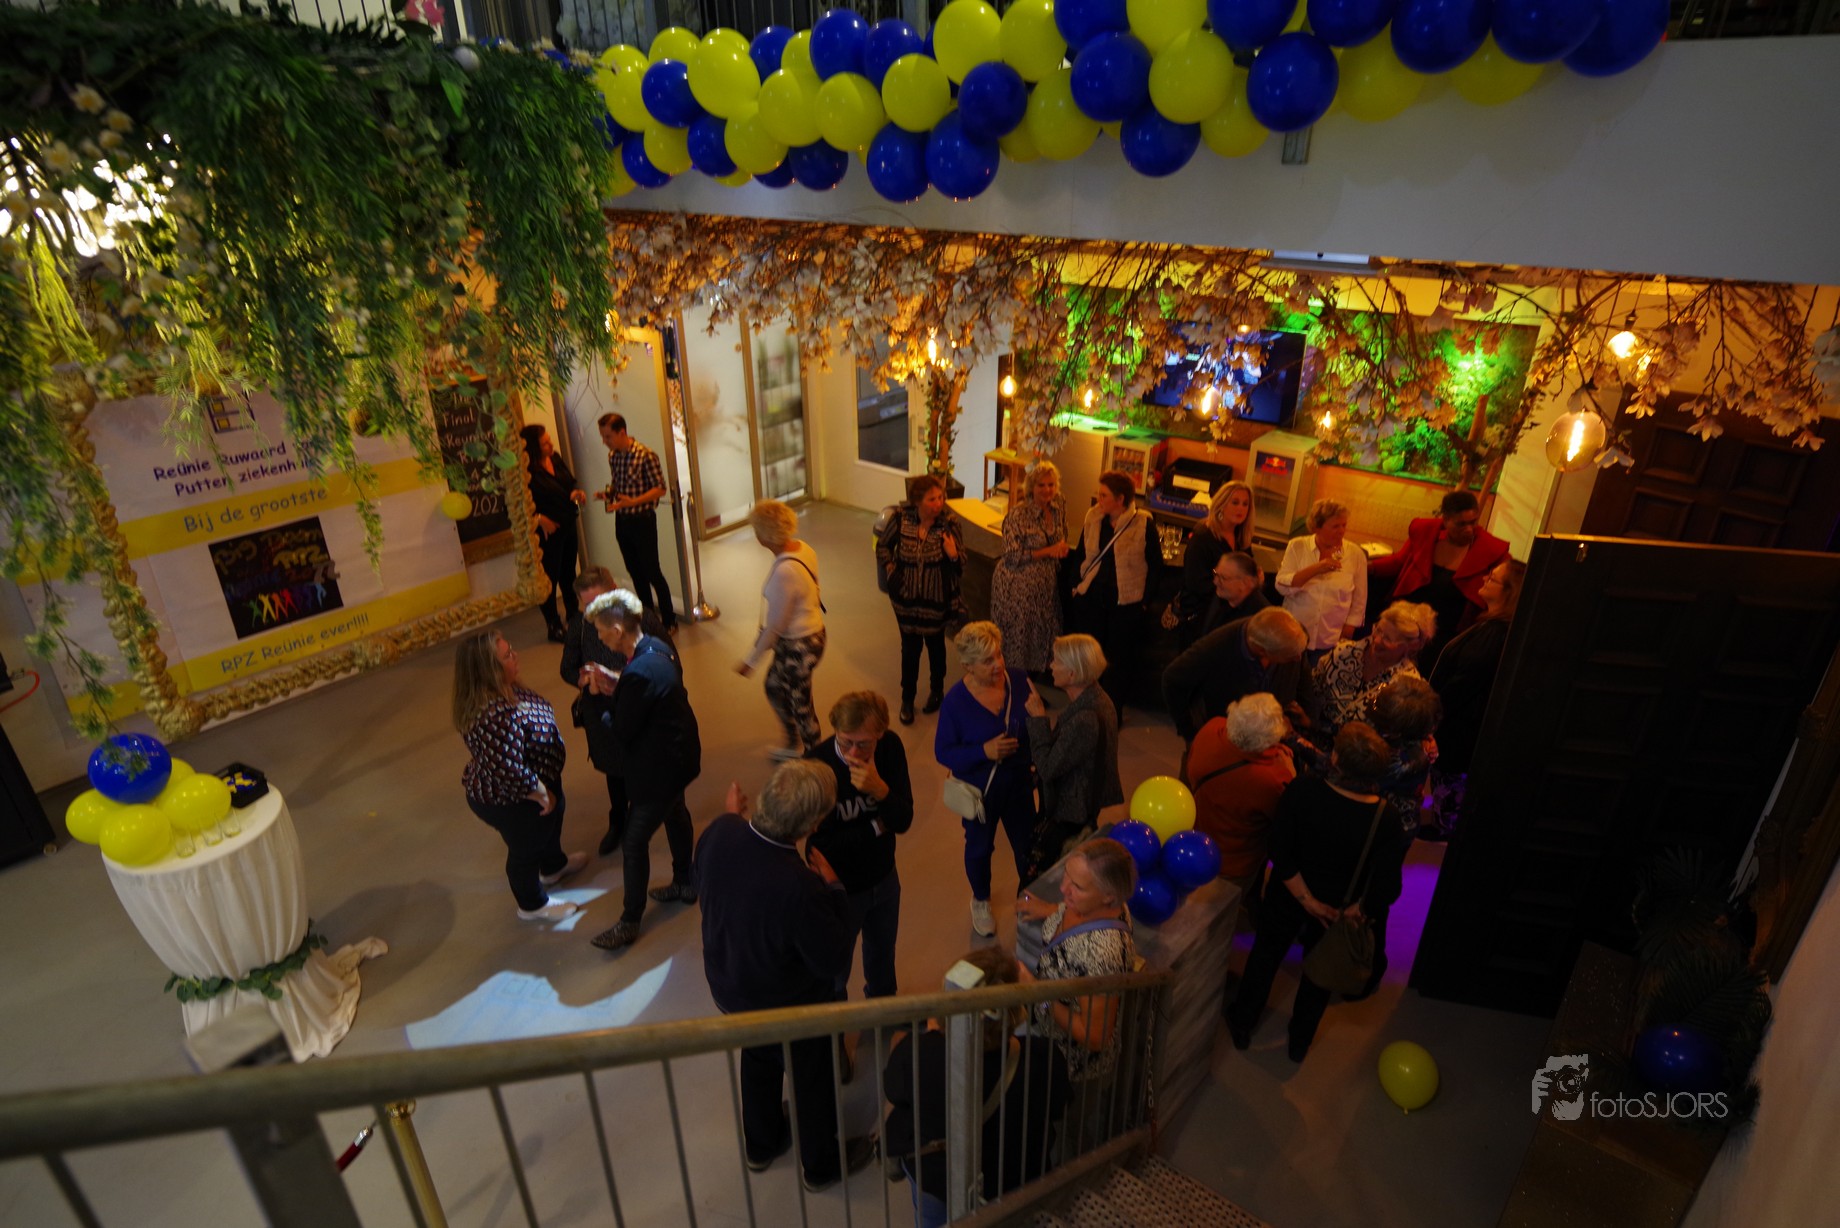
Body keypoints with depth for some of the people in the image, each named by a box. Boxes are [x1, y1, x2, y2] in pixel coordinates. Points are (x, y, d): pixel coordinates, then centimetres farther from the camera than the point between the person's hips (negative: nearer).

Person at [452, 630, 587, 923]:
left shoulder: (503, 689, -11)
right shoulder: (495, 715, -41)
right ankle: (533, 906, 46)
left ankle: (554, 867, 63)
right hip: (509, 802, -9)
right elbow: (509, 772, -38)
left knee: (551, 821, 34)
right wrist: (541, 793, -21)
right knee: (526, 849, 18)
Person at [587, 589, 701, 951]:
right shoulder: (658, 646, -5)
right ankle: (684, 883, 50)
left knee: (634, 843, 4)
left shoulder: (639, 673, -33)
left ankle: (629, 923, 20)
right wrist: (616, 684, -2)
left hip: (661, 766, -10)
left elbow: (622, 731, -23)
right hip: (678, 753, 10)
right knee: (675, 814, 29)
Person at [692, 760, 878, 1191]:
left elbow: (703, 886, -3)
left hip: (727, 987, 6)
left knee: (758, 1059, 33)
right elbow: (834, 962, -26)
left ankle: (761, 1144, 60)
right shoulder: (800, 887, -43)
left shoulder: (720, 831, -26)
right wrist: (832, 889, -18)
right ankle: (822, 1164, 51)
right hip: (786, 1008, -6)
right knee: (812, 1079, 24)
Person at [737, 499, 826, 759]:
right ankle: (793, 744, 48)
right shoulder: (802, 548, -6)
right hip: (811, 633, 9)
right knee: (774, 687, 28)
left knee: (800, 704, 13)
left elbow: (776, 626, -23)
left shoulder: (784, 572, -32)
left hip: (798, 645, -9)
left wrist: (750, 660, -10)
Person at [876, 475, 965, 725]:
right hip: (906, 599, 1)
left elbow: (960, 568, -16)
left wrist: (953, 556, -36)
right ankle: (907, 698, 27)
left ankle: (936, 690, 41)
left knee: (935, 644, 18)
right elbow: (882, 546, 7)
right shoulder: (901, 521, -13)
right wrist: (890, 569, -4)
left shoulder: (949, 525, -18)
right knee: (909, 647, 11)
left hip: (936, 600, -1)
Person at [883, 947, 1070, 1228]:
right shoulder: (1043, 1059, -37)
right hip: (1013, 1181, 2)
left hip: (931, 1176, -1)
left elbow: (893, 1095, -14)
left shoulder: (915, 1052, -40)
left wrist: (931, 1033, -2)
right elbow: (1057, 1112, -12)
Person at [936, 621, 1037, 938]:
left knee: (1026, 842, 20)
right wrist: (984, 751, -31)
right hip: (979, 789, -2)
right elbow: (943, 752, -18)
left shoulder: (1019, 681, -16)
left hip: (1018, 782, 2)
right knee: (980, 847, 21)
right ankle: (981, 902, 49)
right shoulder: (955, 700, -23)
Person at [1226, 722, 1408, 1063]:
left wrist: (1306, 899, -14)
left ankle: (1242, 1024, 47)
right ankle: (1300, 1041, 50)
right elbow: (1386, 886, -23)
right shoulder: (1388, 821, -29)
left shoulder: (1303, 790, -31)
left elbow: (1280, 850, -25)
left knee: (1266, 955, 26)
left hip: (1288, 895, 0)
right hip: (1339, 908, 0)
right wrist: (1355, 909, -6)